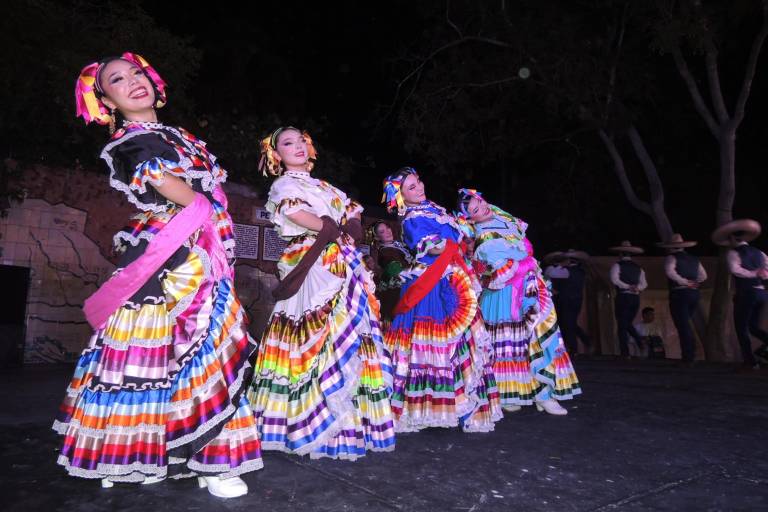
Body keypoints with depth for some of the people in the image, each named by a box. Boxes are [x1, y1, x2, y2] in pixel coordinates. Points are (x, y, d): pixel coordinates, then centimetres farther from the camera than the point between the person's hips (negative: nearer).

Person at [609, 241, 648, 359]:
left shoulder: (617, 265, -1)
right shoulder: (638, 268, 14)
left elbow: (615, 280, -16)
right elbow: (644, 284, 4)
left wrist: (627, 287, -12)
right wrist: (636, 288, -9)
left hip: (623, 297, -5)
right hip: (636, 298, 5)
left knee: (622, 326, 1)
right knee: (628, 324, 21)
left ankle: (625, 353, -2)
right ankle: (640, 341, 0)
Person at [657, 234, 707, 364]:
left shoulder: (672, 257, -3)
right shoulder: (694, 259, 17)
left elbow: (670, 272, -21)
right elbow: (703, 276, 17)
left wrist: (684, 282, -12)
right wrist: (692, 282, 9)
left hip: (679, 293, -6)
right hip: (694, 293, 6)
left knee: (683, 326, -3)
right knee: (685, 325, 18)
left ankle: (688, 358, -4)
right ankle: (690, 355, 18)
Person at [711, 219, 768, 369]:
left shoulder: (734, 252, -5)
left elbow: (735, 269, -24)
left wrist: (753, 274, -15)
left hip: (746, 293, -6)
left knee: (741, 328, 6)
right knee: (753, 326, 19)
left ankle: (751, 361, 8)